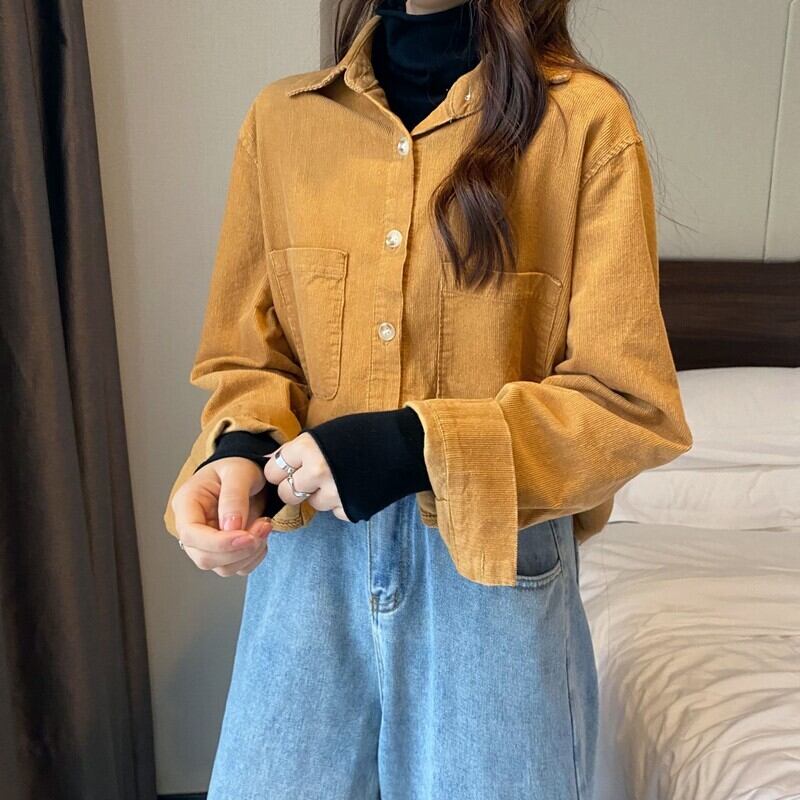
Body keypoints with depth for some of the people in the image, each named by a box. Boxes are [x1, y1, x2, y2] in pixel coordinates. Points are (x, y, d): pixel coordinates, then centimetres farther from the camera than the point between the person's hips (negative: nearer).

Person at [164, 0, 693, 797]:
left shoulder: (583, 119, -8)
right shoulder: (280, 117, 1)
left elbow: (632, 403, -9)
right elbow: (245, 356, 6)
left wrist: (420, 448, -21)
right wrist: (238, 450, -15)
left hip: (495, 565, -2)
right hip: (309, 560, 3)